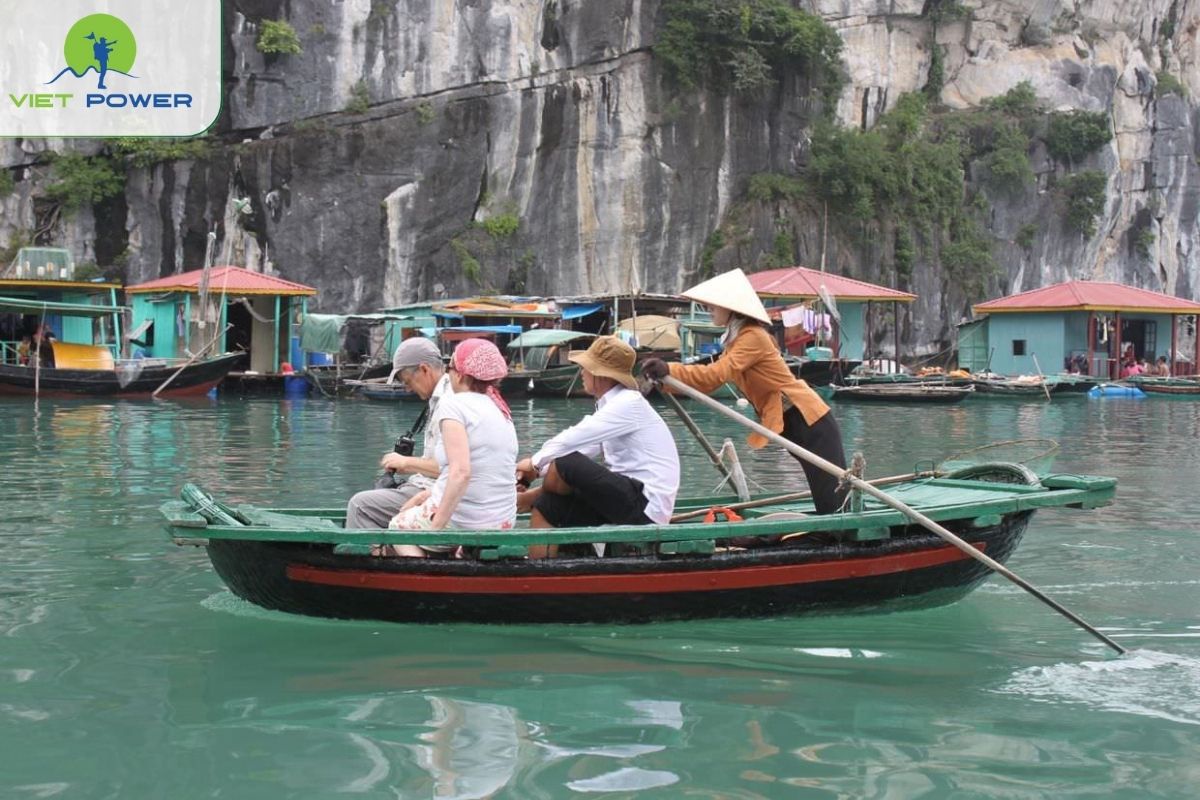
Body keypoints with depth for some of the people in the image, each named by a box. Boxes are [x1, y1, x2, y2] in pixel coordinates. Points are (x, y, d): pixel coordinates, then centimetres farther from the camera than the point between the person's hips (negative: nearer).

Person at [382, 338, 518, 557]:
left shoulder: (454, 404, -12)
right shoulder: (500, 410, 13)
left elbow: (461, 472, -23)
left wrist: (436, 527, -19)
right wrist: (432, 492, 13)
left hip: (464, 521, -8)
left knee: (398, 525, 19)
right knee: (417, 501, 29)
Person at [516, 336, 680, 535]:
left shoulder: (628, 404, -15)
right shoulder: (612, 405, 15)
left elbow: (574, 438, -20)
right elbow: (578, 450, 14)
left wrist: (535, 462, -7)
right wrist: (538, 468, 1)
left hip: (645, 507, -10)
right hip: (629, 498, 10)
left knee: (564, 464, -17)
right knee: (545, 508, 2)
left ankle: (532, 498, 13)